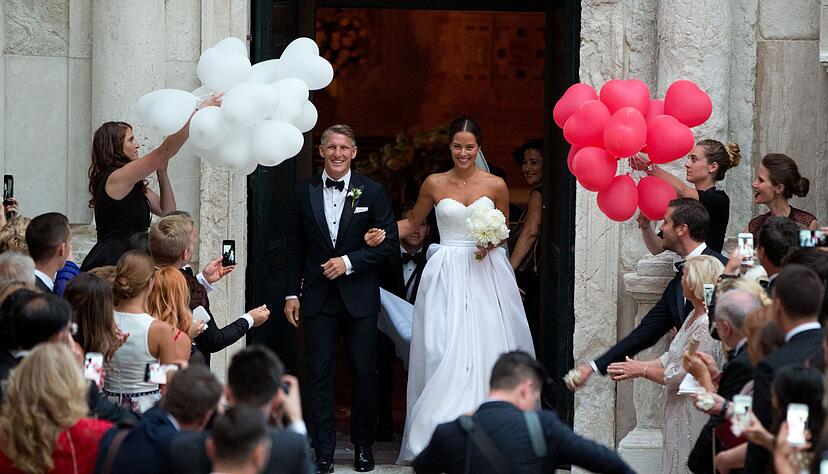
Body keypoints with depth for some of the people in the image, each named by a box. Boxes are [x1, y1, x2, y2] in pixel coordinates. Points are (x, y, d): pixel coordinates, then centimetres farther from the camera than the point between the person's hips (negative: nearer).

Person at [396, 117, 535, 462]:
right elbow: (412, 223, 16)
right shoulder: (434, 184, 4)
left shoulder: (495, 186, 3)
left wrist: (491, 243, -6)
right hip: (447, 274, 0)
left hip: (486, 271, 0)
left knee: (485, 347, -2)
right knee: (444, 352, -6)